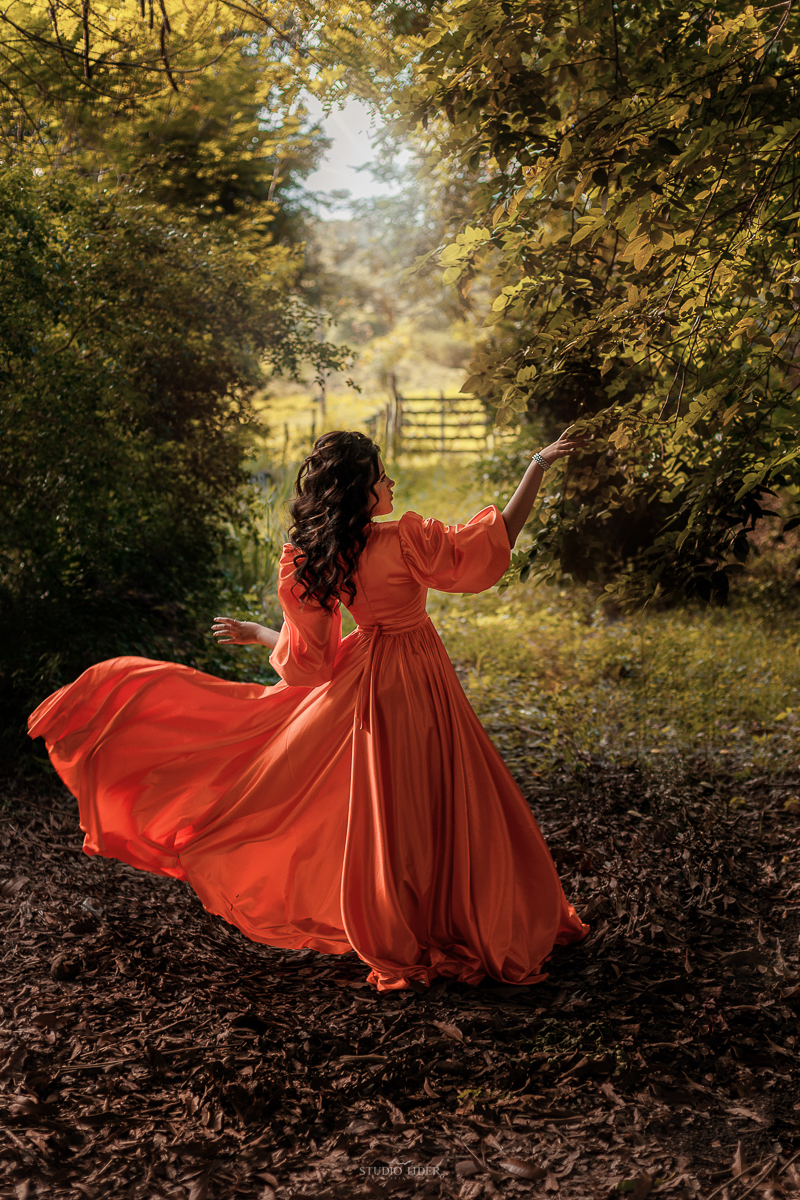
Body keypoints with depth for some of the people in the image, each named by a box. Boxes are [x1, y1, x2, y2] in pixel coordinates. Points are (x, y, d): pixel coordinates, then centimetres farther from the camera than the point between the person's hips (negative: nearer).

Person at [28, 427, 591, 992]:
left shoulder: (313, 560, -8)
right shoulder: (405, 540, -22)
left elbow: (307, 657, -3)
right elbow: (498, 538, -17)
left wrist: (254, 633, 16)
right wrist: (539, 466, -9)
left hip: (367, 677, 5)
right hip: (421, 684, -5)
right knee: (433, 808, 7)